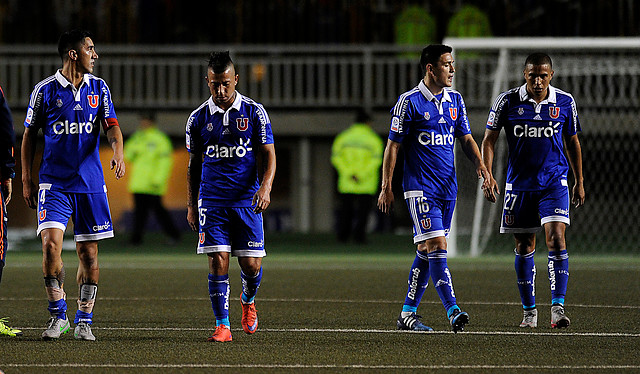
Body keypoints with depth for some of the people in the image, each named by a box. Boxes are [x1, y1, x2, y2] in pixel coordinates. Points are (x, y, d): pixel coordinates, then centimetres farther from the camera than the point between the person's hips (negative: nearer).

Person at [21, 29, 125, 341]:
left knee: (88, 252, 3)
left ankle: (84, 320, 13)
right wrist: (26, 181, 3)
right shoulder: (45, 90, -1)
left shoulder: (98, 88, 6)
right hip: (54, 183, -2)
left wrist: (118, 152, -22)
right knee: (51, 243, -16)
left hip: (90, 183, 2)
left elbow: (111, 126, 0)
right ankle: (58, 315, -3)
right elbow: (29, 135, 6)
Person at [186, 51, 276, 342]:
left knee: (251, 264, -1)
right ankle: (222, 326, -4)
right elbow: (194, 165, 13)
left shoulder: (254, 113, 0)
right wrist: (191, 206, 10)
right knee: (218, 261, -10)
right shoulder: (198, 119, 5)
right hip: (212, 200, 0)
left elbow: (268, 155, 0)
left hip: (247, 200, 0)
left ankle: (248, 300, 32)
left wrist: (266, 187, -17)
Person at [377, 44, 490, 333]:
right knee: (436, 246, -15)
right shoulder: (409, 101, -7)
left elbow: (465, 138, 17)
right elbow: (393, 145, -4)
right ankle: (453, 311, -22)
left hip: (448, 187, 7)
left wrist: (479, 163, -2)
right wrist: (386, 187, -6)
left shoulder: (455, 100, 11)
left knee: (427, 251, 9)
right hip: (420, 187, -7)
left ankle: (408, 313, 16)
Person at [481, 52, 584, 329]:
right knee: (524, 246, 6)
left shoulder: (565, 102, 0)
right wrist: (487, 175, -12)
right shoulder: (507, 102, -4)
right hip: (519, 183, 1)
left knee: (556, 238, -17)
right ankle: (529, 311, 19)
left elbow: (572, 142, 12)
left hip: (554, 182, 0)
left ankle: (558, 307, -17)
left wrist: (579, 182, 14)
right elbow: (489, 140, 0)